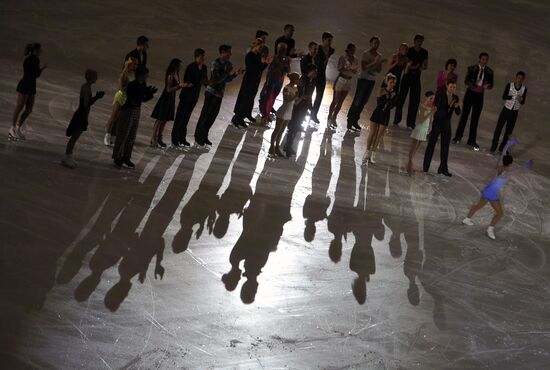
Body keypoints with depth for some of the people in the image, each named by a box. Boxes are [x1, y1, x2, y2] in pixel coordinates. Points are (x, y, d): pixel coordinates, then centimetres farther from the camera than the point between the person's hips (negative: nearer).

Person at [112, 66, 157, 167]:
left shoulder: (143, 85, 2)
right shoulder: (132, 85, -21)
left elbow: (144, 99, 10)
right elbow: (134, 100, -28)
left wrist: (150, 93, -7)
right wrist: (146, 92, -28)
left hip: (136, 112, 8)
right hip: (127, 111, -8)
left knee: (131, 137, 14)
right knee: (122, 136, 3)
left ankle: (126, 157, 24)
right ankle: (117, 157, 15)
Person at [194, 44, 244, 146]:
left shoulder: (228, 64, 5)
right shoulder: (216, 64, -17)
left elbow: (227, 79, 10)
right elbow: (216, 79, -23)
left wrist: (236, 74, -5)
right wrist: (228, 73, -25)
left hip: (220, 93, 8)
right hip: (211, 93, -7)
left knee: (213, 116, 13)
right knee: (205, 115, 1)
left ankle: (204, 136, 25)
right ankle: (198, 137, 12)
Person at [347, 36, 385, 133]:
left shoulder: (379, 56, 8)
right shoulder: (366, 54, -10)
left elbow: (379, 70, 9)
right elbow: (364, 67, -19)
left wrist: (380, 63, -10)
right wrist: (374, 63, -27)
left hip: (372, 81, 6)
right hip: (363, 79, -6)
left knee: (363, 101, 7)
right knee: (357, 101, -8)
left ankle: (355, 121, 14)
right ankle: (350, 121, -5)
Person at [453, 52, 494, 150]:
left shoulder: (489, 71, 2)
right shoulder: (472, 69, -5)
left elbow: (491, 84, 5)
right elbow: (466, 81, -10)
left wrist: (487, 86, -19)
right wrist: (475, 83, -30)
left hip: (480, 96, 2)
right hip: (470, 93, -2)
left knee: (475, 118, 5)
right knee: (464, 115, 4)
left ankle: (472, 140, 12)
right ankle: (458, 137, 15)